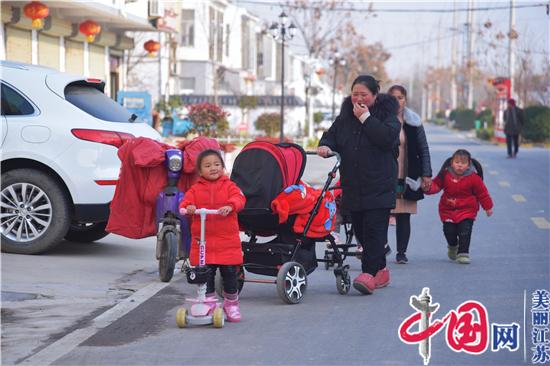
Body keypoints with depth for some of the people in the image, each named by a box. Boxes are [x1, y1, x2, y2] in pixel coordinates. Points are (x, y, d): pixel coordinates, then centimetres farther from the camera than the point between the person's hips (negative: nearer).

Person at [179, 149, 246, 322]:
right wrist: (188, 207, -28)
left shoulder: (228, 186, 3)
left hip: (227, 241, -1)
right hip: (203, 240, 1)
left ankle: (231, 304, 22)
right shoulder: (196, 189, 7)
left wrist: (230, 206, -34)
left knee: (230, 274, 5)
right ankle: (209, 305, 15)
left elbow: (239, 198, -13)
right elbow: (186, 201, -4)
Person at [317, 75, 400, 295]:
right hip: (353, 185, 6)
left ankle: (369, 273, -17)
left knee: (374, 229, -12)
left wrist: (366, 118, -16)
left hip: (379, 185, -6)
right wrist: (326, 145, -8)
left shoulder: (387, 113, -3)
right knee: (360, 230, 9)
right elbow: (332, 135, 15)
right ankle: (381, 271, 22)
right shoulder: (345, 115, 13)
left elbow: (388, 138, -18)